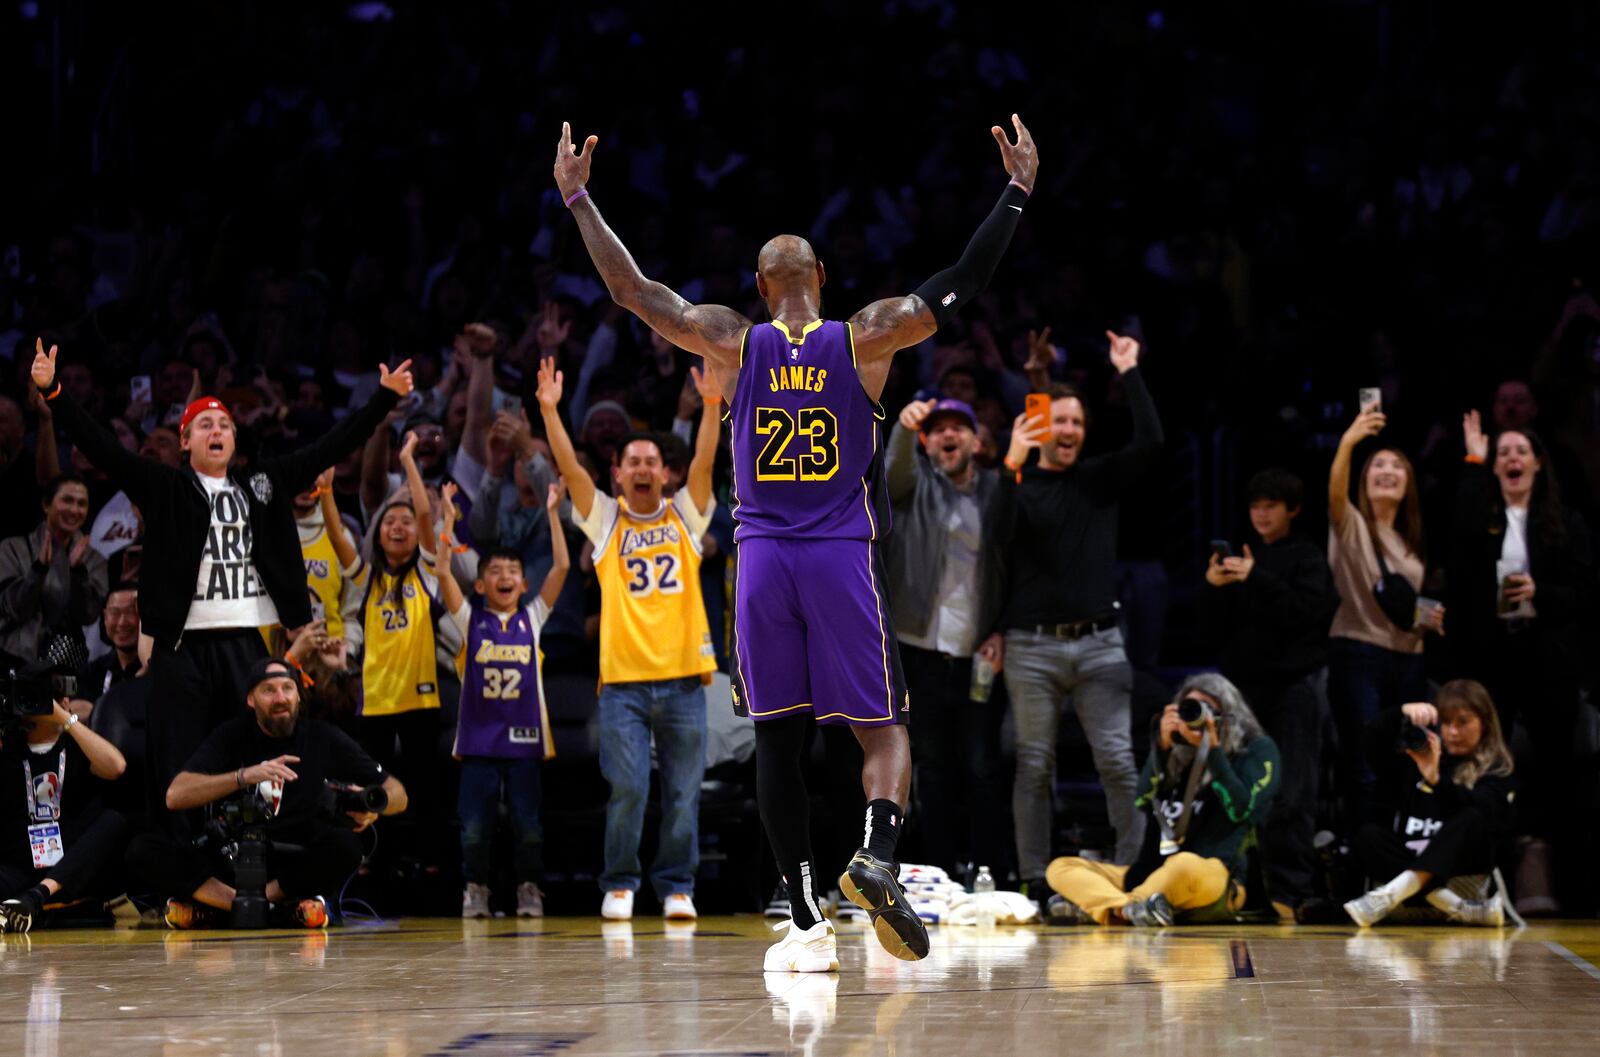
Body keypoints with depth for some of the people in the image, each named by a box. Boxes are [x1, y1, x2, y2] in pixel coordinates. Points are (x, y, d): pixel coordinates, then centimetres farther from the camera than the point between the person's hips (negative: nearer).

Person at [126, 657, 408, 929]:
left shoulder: (324, 738, 5)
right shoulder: (231, 736, 5)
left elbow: (397, 794, 5)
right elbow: (175, 796, -8)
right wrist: (245, 776, -22)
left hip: (300, 868, -1)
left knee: (344, 845, -33)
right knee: (143, 849, -23)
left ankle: (212, 905, -25)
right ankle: (283, 908, -32)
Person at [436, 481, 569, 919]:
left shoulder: (532, 618, 8)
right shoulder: (470, 619, 6)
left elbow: (561, 568, 0)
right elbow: (443, 573, -5)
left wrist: (553, 514, -4)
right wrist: (448, 521, -10)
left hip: (523, 734, 0)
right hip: (479, 733, 0)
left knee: (527, 821, 1)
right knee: (475, 822, -1)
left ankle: (529, 890, 10)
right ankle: (475, 889, 9)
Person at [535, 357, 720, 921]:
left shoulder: (684, 515, 11)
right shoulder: (605, 520, 9)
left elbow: (704, 461, -3)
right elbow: (570, 469, -3)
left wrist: (711, 404, -18)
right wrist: (550, 410, -15)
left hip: (683, 676, 1)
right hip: (623, 678, -1)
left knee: (683, 793, 3)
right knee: (627, 789, -5)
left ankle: (677, 885, 12)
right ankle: (619, 884, 8)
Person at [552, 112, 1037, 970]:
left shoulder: (732, 343, 2)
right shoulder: (866, 339, 0)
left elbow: (631, 290, 7)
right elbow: (962, 285, 3)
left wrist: (579, 200, 16)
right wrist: (1016, 193, 11)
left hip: (763, 560, 1)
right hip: (843, 559, -1)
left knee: (777, 740, 6)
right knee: (882, 729, 6)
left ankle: (808, 924, 2)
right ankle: (877, 853, -24)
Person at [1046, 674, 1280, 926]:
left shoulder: (1256, 750, 7)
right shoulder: (1179, 754, 19)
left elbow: (1241, 809, -9)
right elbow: (1143, 801, 4)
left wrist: (1212, 749, -10)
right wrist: (1162, 747, -4)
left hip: (1217, 880, -6)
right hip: (1154, 875, 6)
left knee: (1185, 866, -43)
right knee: (1062, 868, -8)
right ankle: (1130, 908, -38)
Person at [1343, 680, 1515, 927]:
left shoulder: (1497, 771, 3)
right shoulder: (1419, 755, 16)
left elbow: (1478, 809, -18)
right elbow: (1376, 745, 0)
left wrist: (1436, 780, -35)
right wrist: (1402, 713, -19)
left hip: (1462, 865, -4)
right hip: (1409, 859, 4)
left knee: (1472, 820, -30)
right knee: (1369, 835, -22)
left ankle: (1390, 894, -48)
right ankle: (1458, 908, -38)